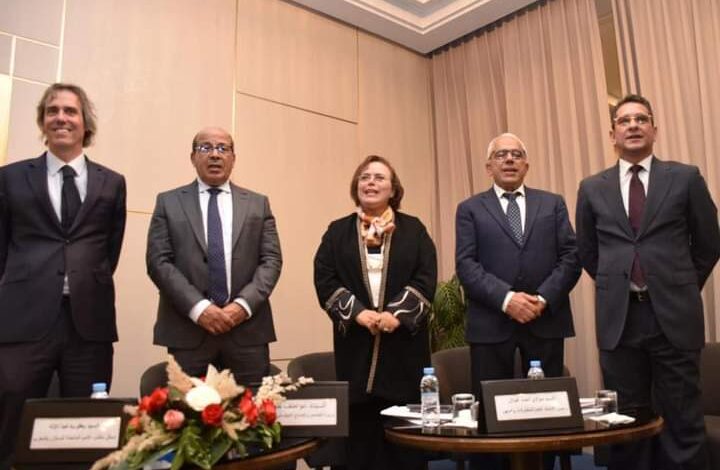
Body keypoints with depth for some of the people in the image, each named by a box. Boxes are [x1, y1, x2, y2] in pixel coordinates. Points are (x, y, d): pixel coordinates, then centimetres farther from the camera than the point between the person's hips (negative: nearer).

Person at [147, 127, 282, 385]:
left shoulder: (258, 204, 12)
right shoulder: (169, 202, 8)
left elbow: (271, 260, 4)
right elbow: (158, 261, -1)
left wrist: (243, 305, -11)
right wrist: (198, 308, -12)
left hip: (247, 330, 1)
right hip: (187, 330, -1)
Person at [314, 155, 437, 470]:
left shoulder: (413, 229, 9)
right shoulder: (338, 231, 9)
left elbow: (426, 277, -1)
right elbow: (324, 279, 0)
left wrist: (398, 314, -15)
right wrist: (357, 312, -14)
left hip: (403, 340, 0)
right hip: (355, 342, 0)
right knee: (360, 431, 3)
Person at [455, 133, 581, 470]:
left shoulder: (553, 204, 14)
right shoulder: (470, 209, 9)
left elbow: (571, 256, 4)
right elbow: (466, 265, -3)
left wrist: (543, 298, -10)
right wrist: (506, 298, -16)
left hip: (545, 321, 2)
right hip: (491, 324, -1)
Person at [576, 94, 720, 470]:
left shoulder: (685, 178, 3)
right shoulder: (592, 188, 7)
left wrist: (681, 289, 14)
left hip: (674, 316, -1)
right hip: (618, 319, 1)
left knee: (683, 422, 5)